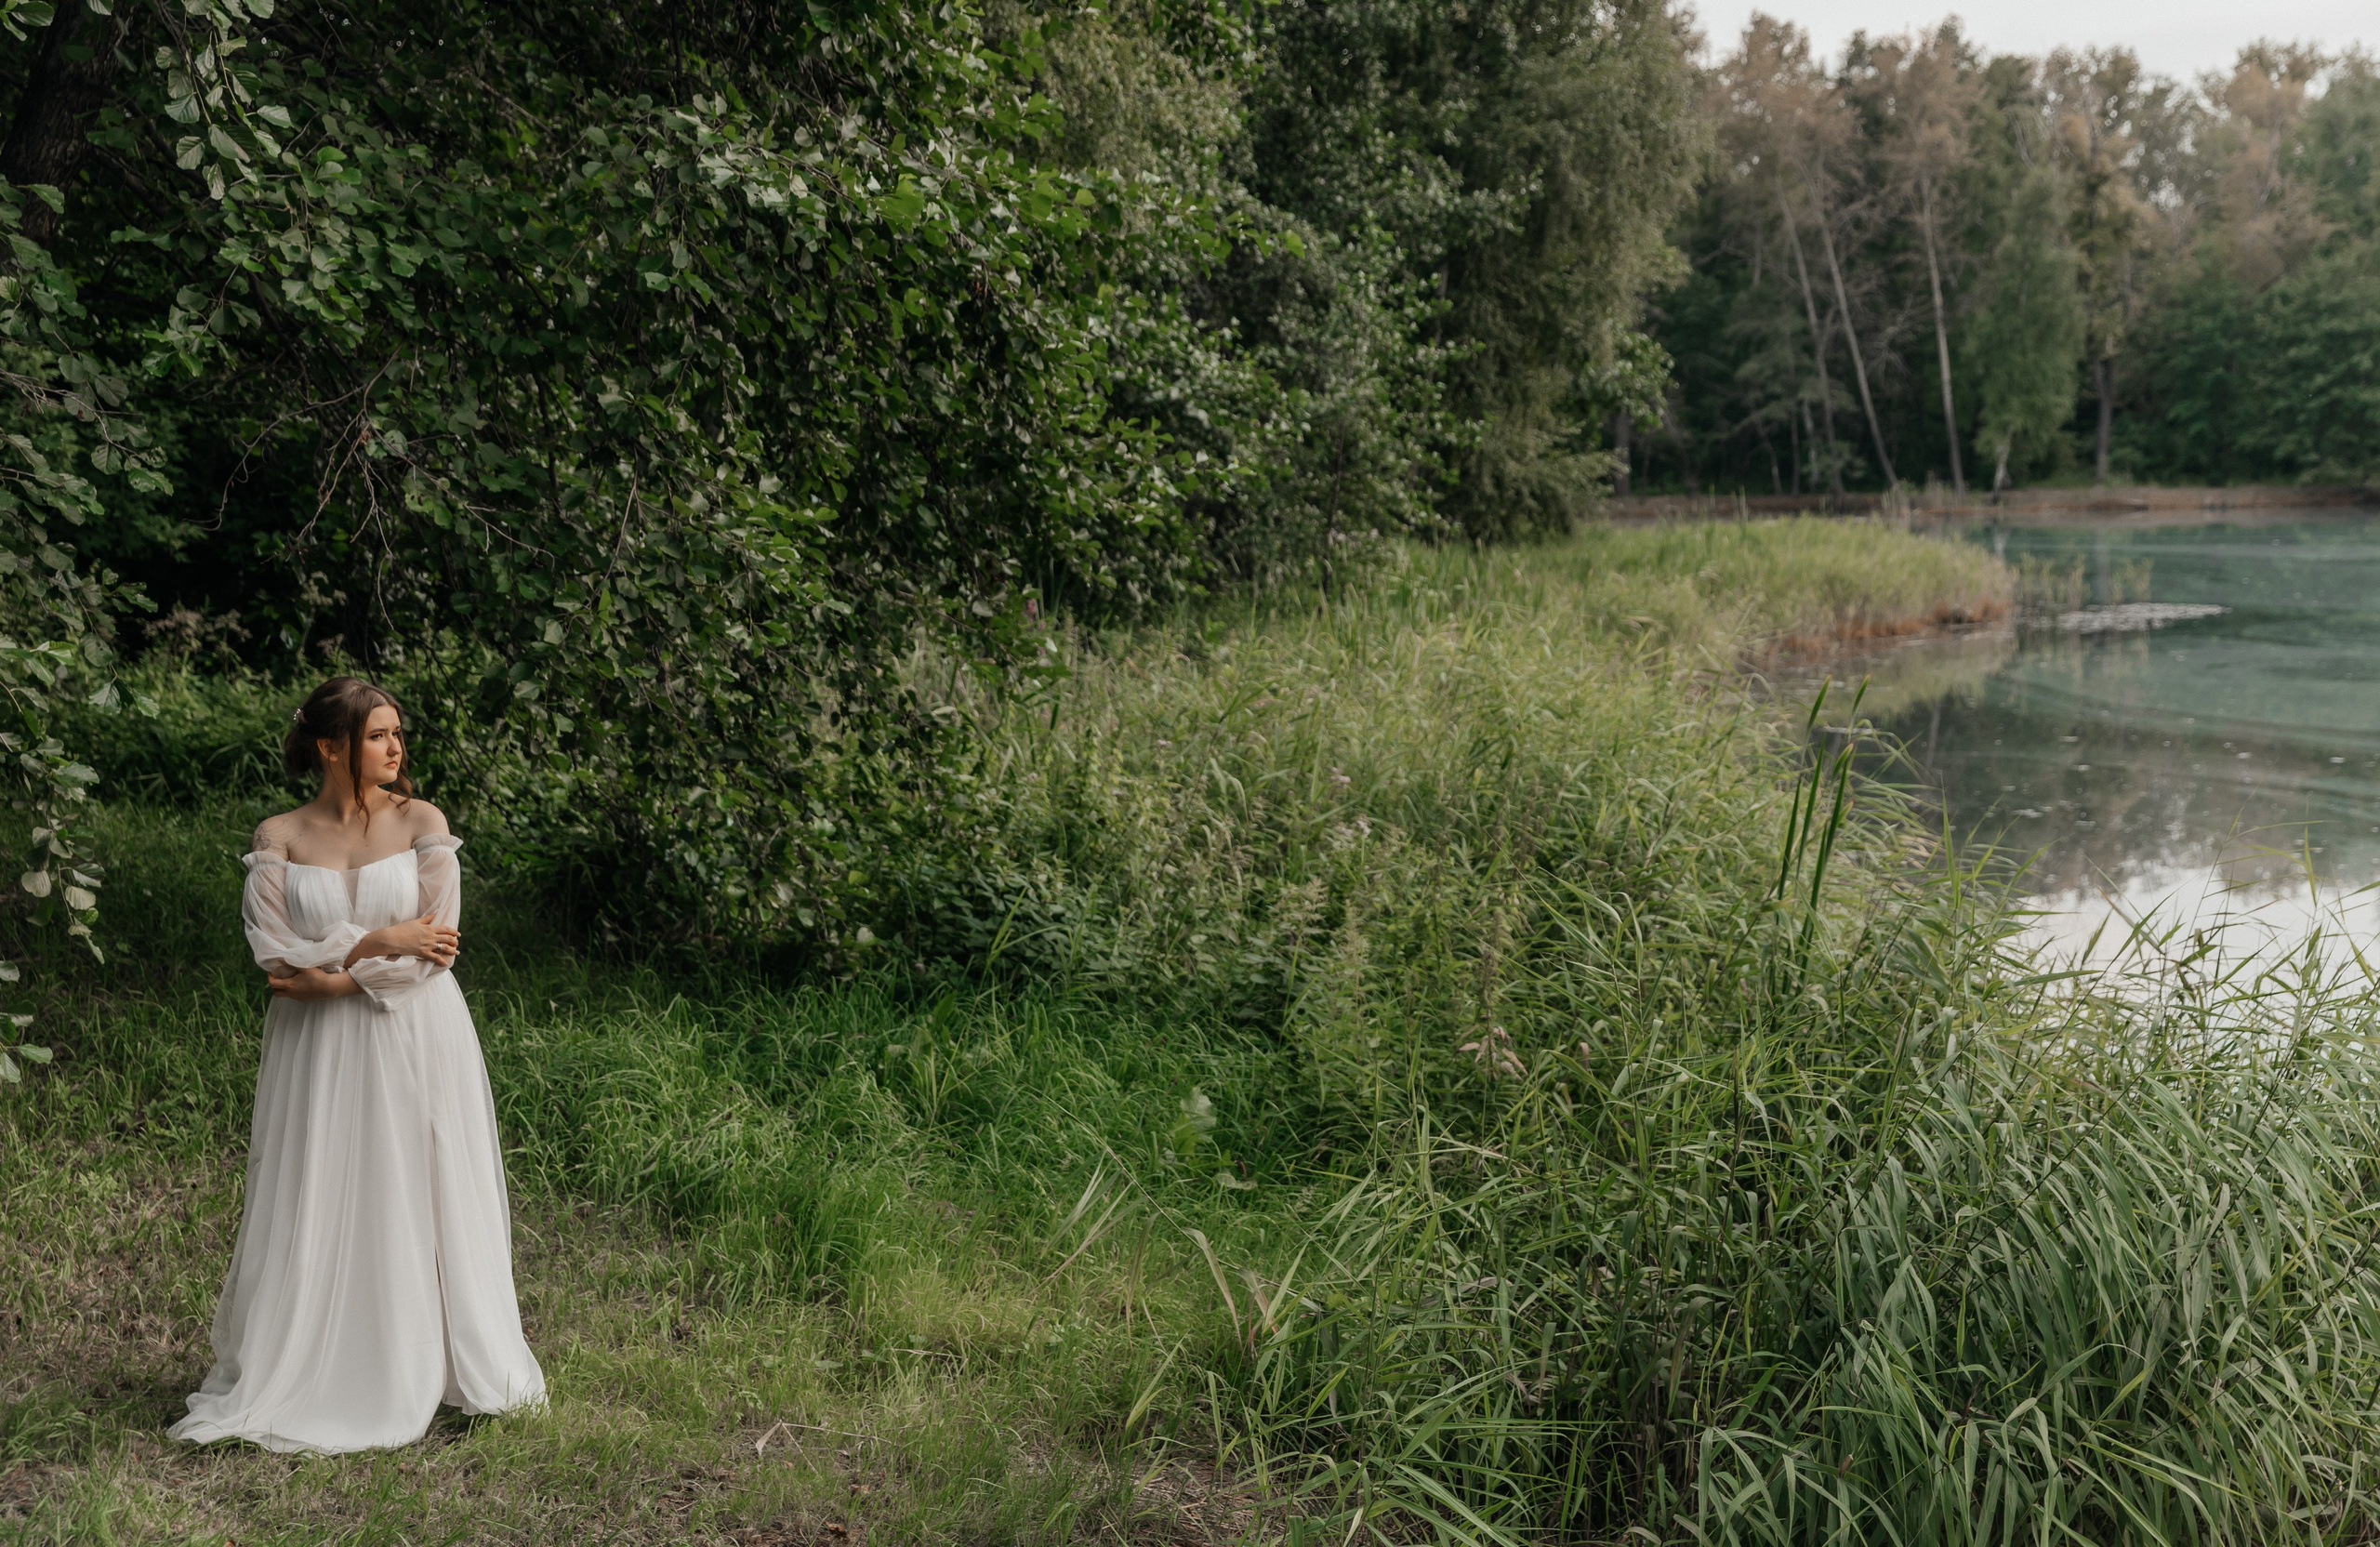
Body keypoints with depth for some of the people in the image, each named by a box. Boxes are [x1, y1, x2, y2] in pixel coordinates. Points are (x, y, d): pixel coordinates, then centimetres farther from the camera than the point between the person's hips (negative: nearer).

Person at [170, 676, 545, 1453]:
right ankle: (282, 1381, 15)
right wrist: (377, 942, -14)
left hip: (415, 1039, 0)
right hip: (321, 1051, 0)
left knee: (418, 1205, 4)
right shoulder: (279, 837, 1)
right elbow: (276, 958, -8)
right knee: (316, 1209, 2)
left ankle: (416, 1373, 17)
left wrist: (335, 975, -13)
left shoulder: (421, 822, 0)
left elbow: (437, 949, -8)